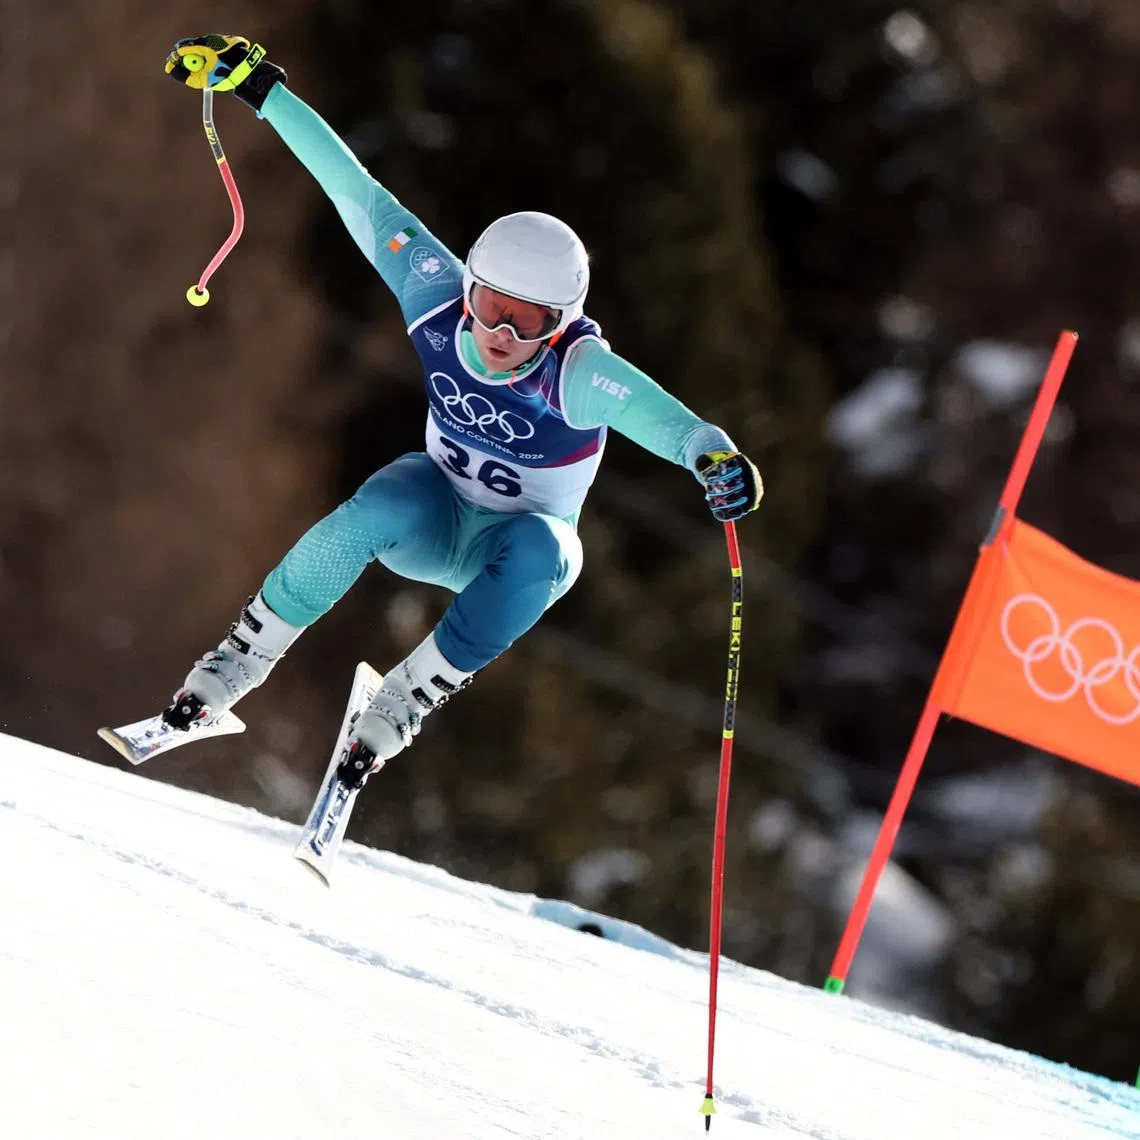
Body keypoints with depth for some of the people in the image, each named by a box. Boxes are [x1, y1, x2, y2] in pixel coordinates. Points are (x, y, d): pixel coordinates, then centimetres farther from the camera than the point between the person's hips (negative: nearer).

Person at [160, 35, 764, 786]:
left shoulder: (579, 373, -31)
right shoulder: (438, 301, -22)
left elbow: (656, 413, -50)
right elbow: (358, 193, -19)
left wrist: (714, 455, -72)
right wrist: (257, 85, -17)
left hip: (525, 546, -2)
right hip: (436, 516, 2)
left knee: (538, 551, -37)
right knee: (377, 512, -33)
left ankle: (402, 705, -25)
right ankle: (237, 664, -18)